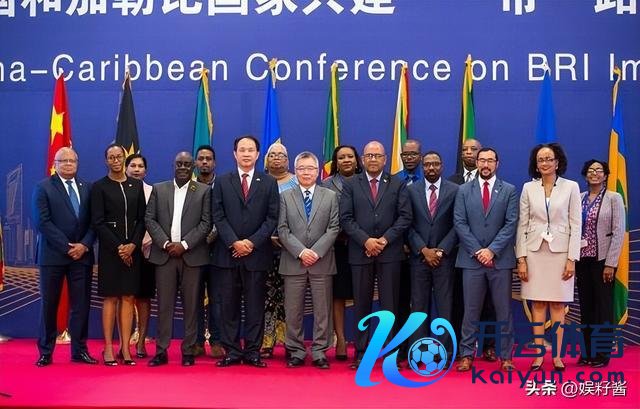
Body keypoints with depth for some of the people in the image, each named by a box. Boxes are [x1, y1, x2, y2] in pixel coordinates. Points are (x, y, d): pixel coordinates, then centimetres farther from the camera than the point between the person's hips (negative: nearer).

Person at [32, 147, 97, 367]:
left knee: (81, 304, 4)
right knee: (49, 304, 4)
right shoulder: (43, 188, -1)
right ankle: (46, 351, 13)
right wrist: (67, 247, -13)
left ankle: (79, 350, 12)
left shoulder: (87, 188, 11)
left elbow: (93, 221, 8)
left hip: (82, 254, 3)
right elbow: (42, 222, -9)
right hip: (53, 255, -3)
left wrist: (84, 245, -8)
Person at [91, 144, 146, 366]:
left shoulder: (136, 185, 10)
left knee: (129, 297, 3)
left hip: (133, 249, 3)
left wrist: (133, 245, -7)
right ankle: (108, 348, 6)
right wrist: (118, 247, -11)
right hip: (110, 249, -3)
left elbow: (142, 219, 7)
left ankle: (125, 347, 8)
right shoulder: (99, 187, 0)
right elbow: (98, 222, -5)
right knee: (111, 297, 0)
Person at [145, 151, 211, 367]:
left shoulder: (204, 191, 5)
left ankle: (188, 350, 9)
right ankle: (161, 350, 7)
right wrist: (165, 243, -8)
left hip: (192, 255, -1)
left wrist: (184, 244, -11)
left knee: (191, 304, 2)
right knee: (164, 304, 2)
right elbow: (149, 219, 5)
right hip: (164, 254, 1)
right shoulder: (159, 189, 11)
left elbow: (206, 222, -2)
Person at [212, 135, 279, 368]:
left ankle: (253, 352, 8)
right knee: (229, 305, 3)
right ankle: (232, 351, 9)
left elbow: (272, 218, 0)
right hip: (228, 252, 1)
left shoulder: (269, 183, 7)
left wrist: (252, 242, -10)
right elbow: (218, 216, 1)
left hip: (257, 253, 0)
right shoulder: (222, 182, 9)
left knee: (255, 305, 3)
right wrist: (234, 242, -10)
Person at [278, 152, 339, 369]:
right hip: (293, 262, 0)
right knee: (293, 310, 4)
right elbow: (282, 229, 1)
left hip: (322, 262, 0)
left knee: (322, 310, 3)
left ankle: (319, 352, 11)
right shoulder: (285, 196, 8)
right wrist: (300, 251, -12)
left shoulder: (331, 196, 8)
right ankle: (296, 352, 13)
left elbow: (334, 228, 0)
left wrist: (316, 251, -12)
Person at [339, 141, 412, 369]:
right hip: (360, 253, 0)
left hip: (390, 252, 0)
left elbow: (405, 217, 0)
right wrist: (366, 241, -11)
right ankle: (361, 353, 11)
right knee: (361, 305, 5)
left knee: (390, 304, 2)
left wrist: (385, 239, -10)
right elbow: (346, 218, -1)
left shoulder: (398, 185, 8)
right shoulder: (350, 185, 8)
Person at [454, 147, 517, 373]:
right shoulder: (464, 190, 7)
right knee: (471, 310, 4)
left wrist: (492, 250, -12)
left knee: (504, 310, 5)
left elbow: (511, 224, -3)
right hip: (472, 259, 0)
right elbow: (459, 223, 0)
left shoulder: (509, 190, 5)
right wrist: (477, 251, -9)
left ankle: (505, 356, 13)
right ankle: (467, 354, 11)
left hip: (500, 259, 0)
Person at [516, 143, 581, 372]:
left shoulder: (571, 187, 1)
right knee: (538, 304, 4)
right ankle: (539, 355, 9)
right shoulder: (528, 188, 5)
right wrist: (521, 259, -3)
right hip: (535, 251, 1)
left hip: (560, 251, -1)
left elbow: (576, 224, -1)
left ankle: (557, 356, 9)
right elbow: (523, 225, 4)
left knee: (558, 304, 3)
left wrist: (572, 259, -7)